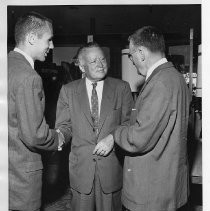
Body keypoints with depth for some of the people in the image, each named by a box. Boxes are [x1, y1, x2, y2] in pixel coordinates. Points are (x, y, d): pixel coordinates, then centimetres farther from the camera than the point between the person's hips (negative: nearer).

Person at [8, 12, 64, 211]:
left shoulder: (8, 64, 3)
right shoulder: (28, 77, -24)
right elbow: (33, 135, -25)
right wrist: (57, 139, -6)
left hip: (9, 166, 8)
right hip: (20, 172, -8)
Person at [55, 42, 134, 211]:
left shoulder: (122, 88, 0)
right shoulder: (68, 91, 2)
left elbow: (129, 123, 1)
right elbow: (64, 126, 3)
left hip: (112, 166, 0)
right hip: (81, 167, 1)